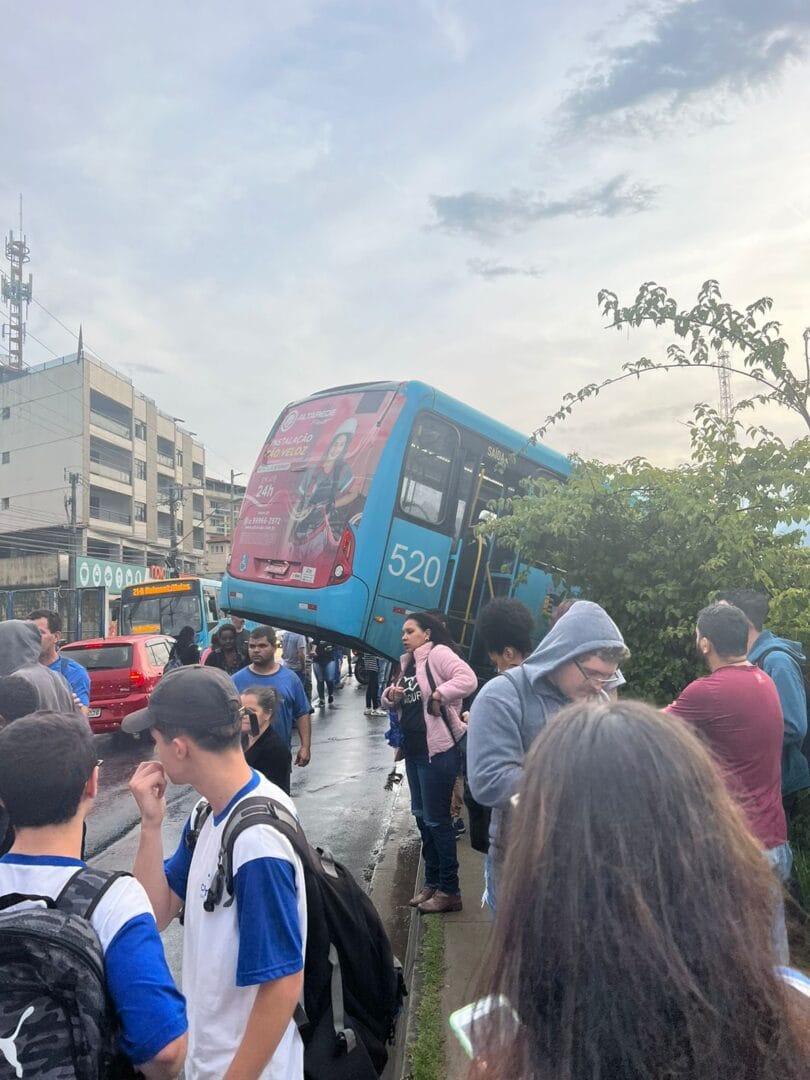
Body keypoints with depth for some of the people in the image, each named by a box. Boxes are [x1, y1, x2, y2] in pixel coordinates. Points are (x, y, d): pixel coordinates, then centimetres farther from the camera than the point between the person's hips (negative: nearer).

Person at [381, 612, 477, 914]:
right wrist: (390, 695, -5)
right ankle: (432, 882, 30)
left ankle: (449, 891, 11)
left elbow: (468, 679, -27)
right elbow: (393, 701, 16)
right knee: (421, 815, 17)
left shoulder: (438, 653, -12)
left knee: (436, 819, -2)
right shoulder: (408, 663, 14)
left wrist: (437, 696, -24)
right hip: (414, 750, 9)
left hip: (439, 749, -9)